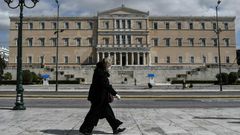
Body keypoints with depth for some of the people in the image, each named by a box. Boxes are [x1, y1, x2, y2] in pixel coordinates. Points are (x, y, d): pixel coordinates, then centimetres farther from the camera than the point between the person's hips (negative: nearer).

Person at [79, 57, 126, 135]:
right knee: (94, 112, 1)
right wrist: (115, 94, -22)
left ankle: (115, 128, 20)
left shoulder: (101, 70, 10)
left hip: (101, 97, 10)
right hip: (98, 97, -10)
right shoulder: (100, 72, -21)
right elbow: (106, 85, -24)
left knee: (108, 112, 12)